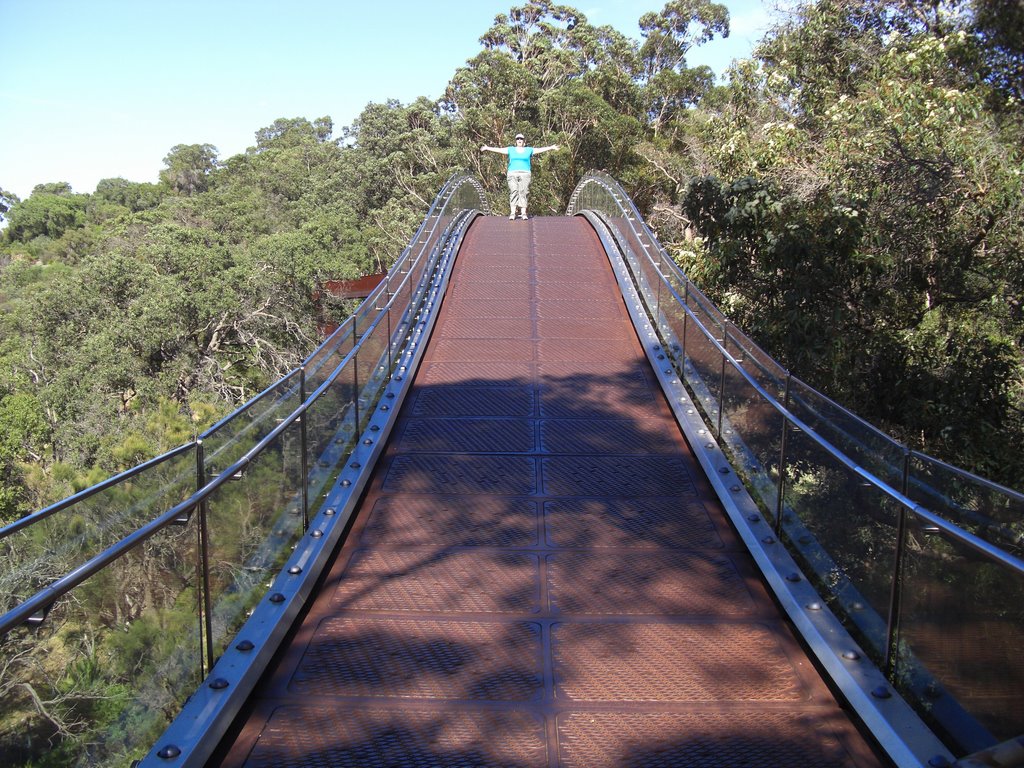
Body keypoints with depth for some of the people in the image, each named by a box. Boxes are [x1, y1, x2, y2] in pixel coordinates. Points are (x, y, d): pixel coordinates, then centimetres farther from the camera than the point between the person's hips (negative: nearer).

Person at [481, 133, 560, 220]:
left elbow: (540, 149, 10)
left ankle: (524, 213, -11)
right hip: (512, 173, 0)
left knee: (523, 192, -8)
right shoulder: (510, 150, 16)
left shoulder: (529, 150, 14)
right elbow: (498, 149, 15)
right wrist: (487, 148, 12)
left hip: (524, 174, 0)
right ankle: (512, 213, -15)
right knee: (513, 192, -11)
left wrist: (551, 148, 3)